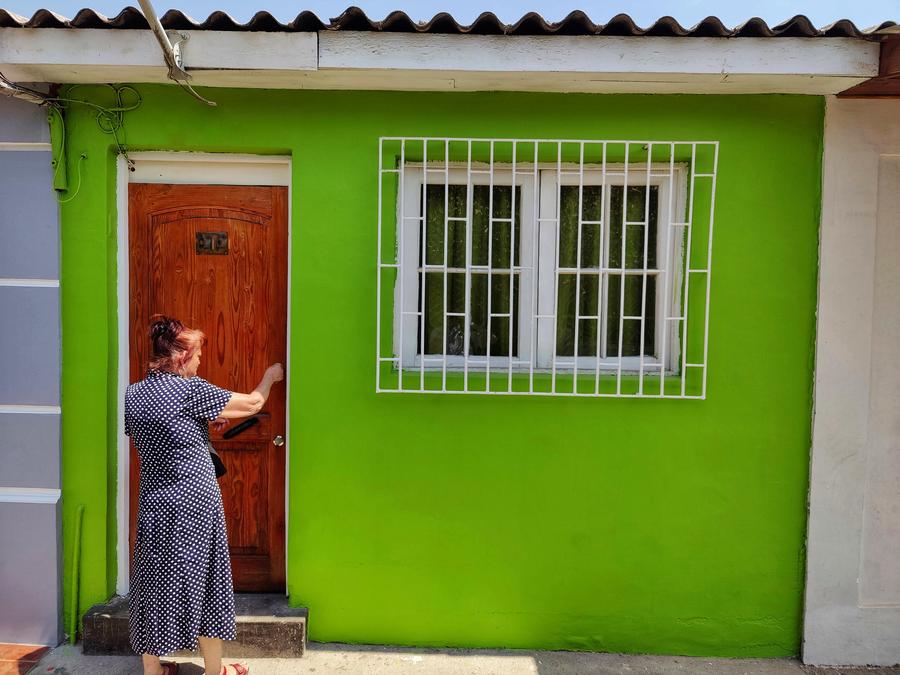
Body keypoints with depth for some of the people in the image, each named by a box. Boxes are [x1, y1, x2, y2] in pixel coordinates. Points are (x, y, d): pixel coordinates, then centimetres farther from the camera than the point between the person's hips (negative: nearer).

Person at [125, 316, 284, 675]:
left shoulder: (132, 394, 3)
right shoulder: (190, 390, -14)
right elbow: (252, 404, -6)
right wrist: (270, 376, 12)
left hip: (154, 506, 5)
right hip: (195, 504, -5)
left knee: (155, 583, 14)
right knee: (204, 581, 10)